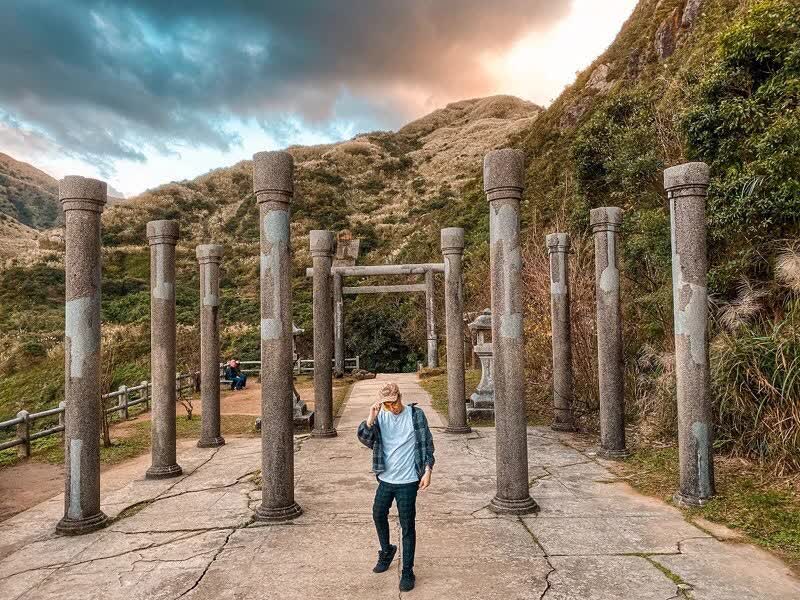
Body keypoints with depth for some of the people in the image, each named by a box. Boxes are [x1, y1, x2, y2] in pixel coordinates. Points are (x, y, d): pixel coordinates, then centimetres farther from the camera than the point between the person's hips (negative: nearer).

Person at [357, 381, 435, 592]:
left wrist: (427, 470, -11)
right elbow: (364, 438, -12)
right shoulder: (380, 417, -1)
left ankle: (407, 572, 18)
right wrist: (370, 418, -24)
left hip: (408, 481, -4)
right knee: (378, 515, 18)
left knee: (407, 527, 3)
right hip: (385, 478, 4)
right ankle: (386, 551, 45)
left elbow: (427, 444, -4)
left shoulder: (416, 415, -9)